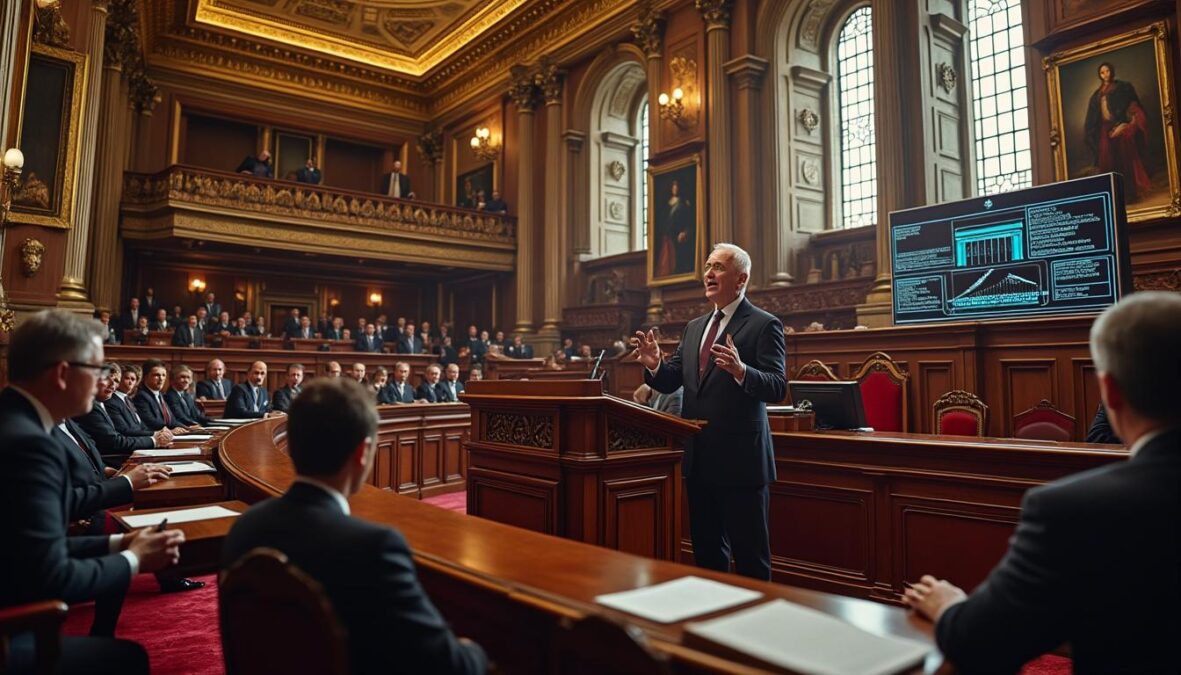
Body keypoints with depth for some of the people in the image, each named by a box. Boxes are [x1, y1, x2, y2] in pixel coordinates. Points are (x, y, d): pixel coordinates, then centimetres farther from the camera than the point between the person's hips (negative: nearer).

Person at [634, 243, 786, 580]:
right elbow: (672, 381, 11)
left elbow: (777, 388, -16)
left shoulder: (765, 325, -7)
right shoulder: (695, 327, 14)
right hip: (699, 458, 7)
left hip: (740, 459, -7)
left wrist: (740, 371, -34)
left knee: (749, 552, 5)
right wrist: (654, 365, -10)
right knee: (706, 549, 18)